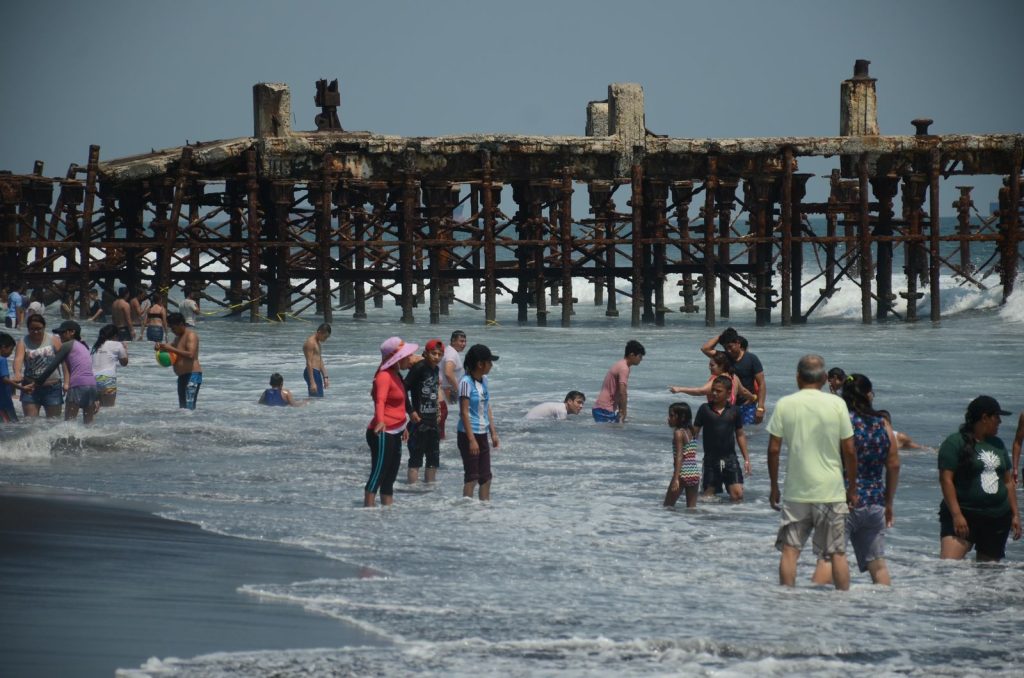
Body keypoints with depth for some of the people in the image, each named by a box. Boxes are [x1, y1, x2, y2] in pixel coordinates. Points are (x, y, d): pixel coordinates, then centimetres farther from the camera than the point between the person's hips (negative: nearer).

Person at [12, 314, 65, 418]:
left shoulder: (54, 340, 0)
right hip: (30, 388, 0)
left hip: (52, 387, 0)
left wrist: (66, 382, -14)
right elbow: (18, 359, -18)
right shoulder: (23, 342, -1)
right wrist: (17, 374, -40)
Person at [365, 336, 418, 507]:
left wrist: (402, 426, 41)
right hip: (382, 434, -10)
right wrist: (380, 420, -48)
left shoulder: (396, 376, 17)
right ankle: (368, 509, -16)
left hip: (394, 434, 10)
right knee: (378, 474, -13)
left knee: (390, 478, 14)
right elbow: (380, 400, -31)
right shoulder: (384, 376, -15)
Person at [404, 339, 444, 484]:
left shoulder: (436, 370, 10)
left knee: (434, 460, 14)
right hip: (419, 421, -8)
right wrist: (411, 412, -20)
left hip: (432, 421, 8)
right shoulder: (419, 368, -14)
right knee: (416, 459, -6)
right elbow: (404, 389, -19)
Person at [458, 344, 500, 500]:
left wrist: (493, 433, 13)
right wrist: (471, 440, -19)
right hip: (468, 434, -8)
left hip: (482, 434, 8)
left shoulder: (483, 380, 9)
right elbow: (464, 412, -17)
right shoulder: (466, 382, -16)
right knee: (472, 476, -6)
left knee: (486, 476, 10)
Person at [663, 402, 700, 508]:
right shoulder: (692, 432, 12)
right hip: (695, 473, 7)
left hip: (683, 474, -7)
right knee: (692, 508, 7)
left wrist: (676, 478, -20)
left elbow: (679, 457, -16)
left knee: (668, 506, 1)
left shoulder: (678, 433, -9)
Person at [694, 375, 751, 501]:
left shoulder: (734, 411, 3)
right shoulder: (705, 409, -1)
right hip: (711, 458, 0)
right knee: (709, 495, 4)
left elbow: (740, 435, 11)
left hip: (730, 458, 0)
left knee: (737, 494, -11)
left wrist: (746, 458, 10)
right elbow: (694, 432, 2)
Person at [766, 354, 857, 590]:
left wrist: (774, 487, 8)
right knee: (837, 553, 6)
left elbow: (774, 449, -2)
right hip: (831, 491, 0)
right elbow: (849, 451, -2)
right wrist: (852, 488, 9)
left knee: (790, 551, 4)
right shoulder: (837, 404, -4)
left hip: (796, 491, 0)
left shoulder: (784, 404, -3)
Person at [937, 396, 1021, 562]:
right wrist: (956, 515, -20)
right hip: (964, 514, -7)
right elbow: (946, 480, -12)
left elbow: (1008, 481, 21)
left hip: (998, 517, 7)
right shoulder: (955, 443, -6)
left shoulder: (997, 445, 15)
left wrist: (1015, 514, 15)